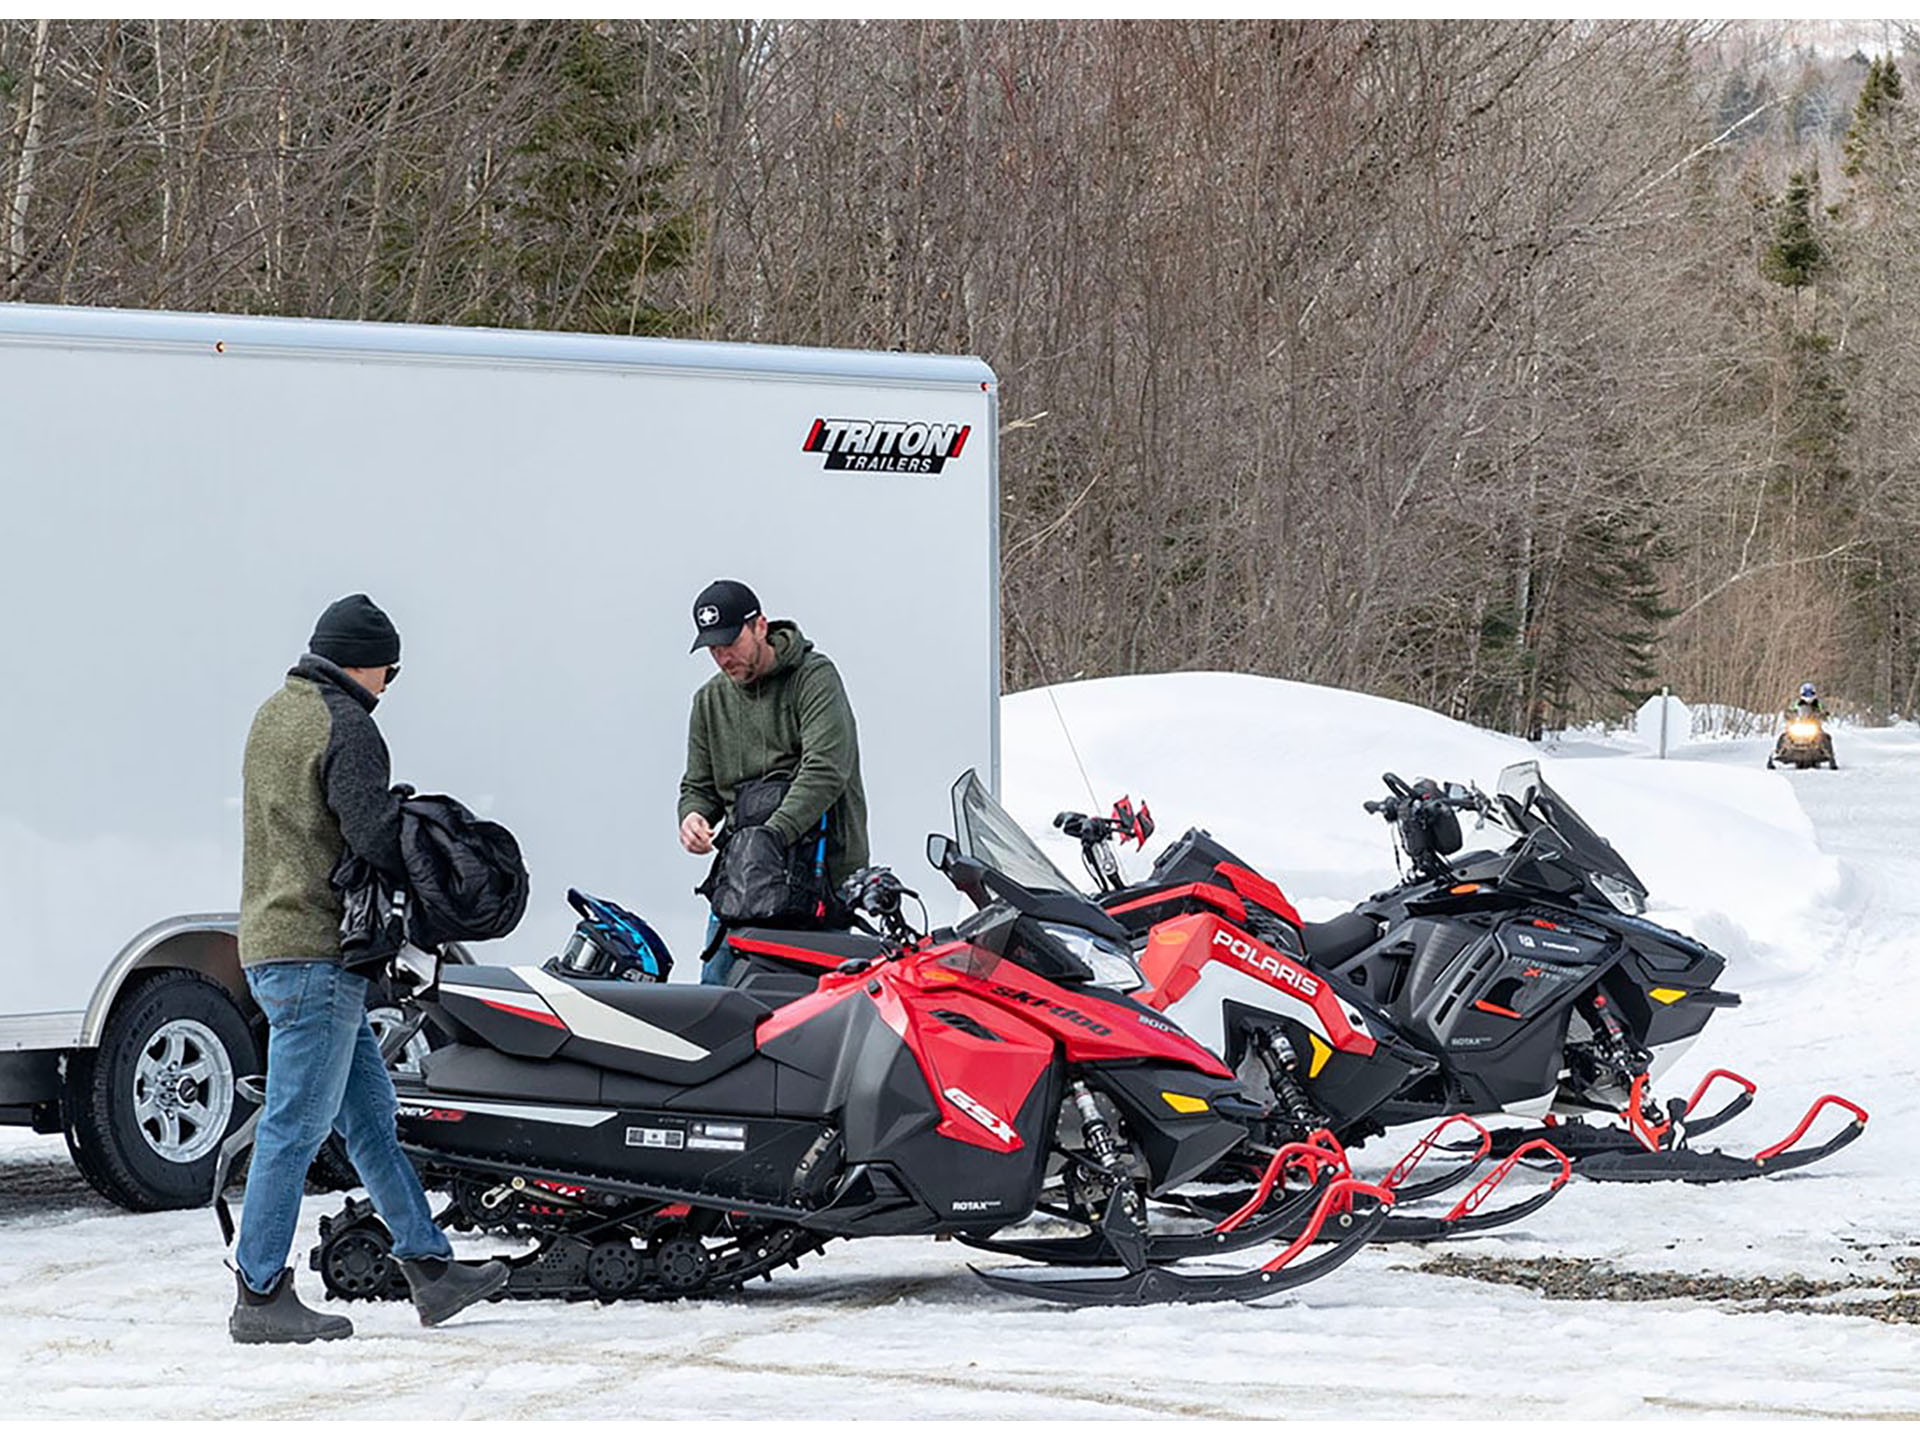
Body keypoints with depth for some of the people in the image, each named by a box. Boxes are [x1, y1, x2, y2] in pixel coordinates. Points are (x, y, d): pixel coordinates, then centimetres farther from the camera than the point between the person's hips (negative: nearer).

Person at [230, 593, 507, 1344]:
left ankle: (430, 1267, 19)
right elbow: (375, 836, -21)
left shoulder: (273, 716, 17)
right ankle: (260, 1298, -4)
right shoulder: (343, 725, -13)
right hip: (316, 950, -10)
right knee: (296, 1126, -6)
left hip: (269, 939, 10)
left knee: (370, 1113, 14)